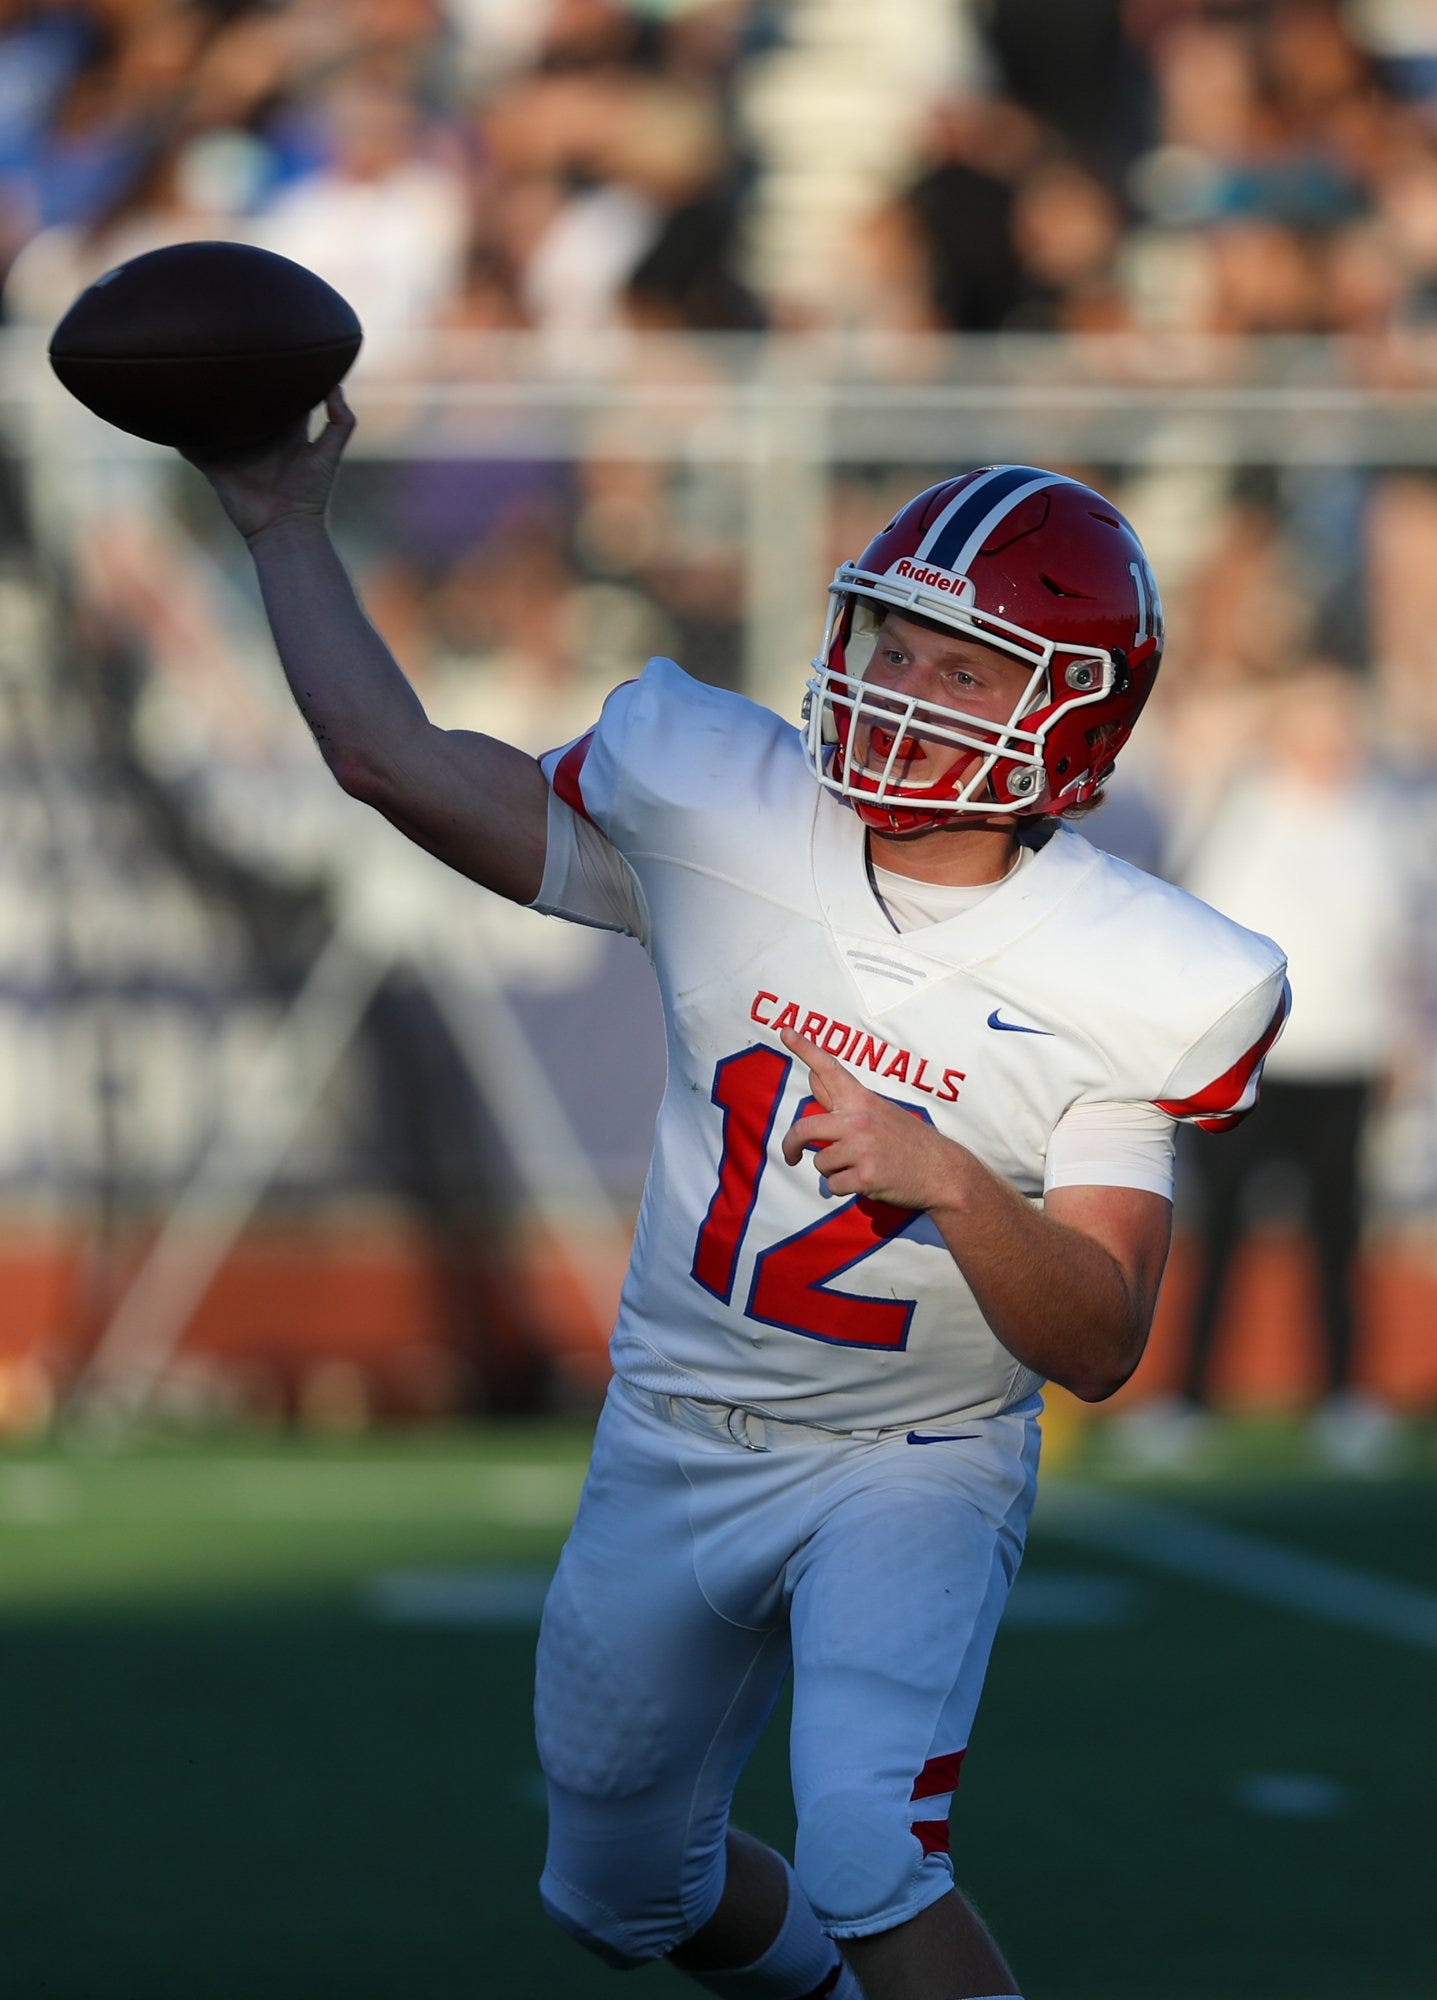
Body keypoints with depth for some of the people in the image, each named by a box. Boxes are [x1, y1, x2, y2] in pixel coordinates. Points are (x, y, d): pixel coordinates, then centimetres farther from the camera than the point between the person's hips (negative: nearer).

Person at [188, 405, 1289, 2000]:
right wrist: (284, 526, 2)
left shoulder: (1119, 985, -18)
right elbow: (390, 758, 0)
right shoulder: (716, 818, -10)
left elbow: (1100, 1345, -20)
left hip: (917, 1463, -4)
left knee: (868, 1859, -29)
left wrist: (946, 1179, -36)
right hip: (677, 1444, 4)